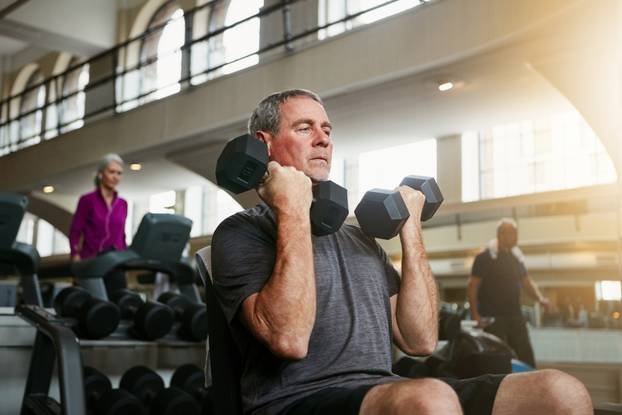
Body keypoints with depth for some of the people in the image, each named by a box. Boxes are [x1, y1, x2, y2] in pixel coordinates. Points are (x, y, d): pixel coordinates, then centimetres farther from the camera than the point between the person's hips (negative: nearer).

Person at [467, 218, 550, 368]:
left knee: (527, 357, 6)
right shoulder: (485, 257, -8)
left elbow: (527, 281, 19)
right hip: (492, 318, -6)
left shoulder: (516, 256, 13)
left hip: (515, 316, 7)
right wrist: (475, 315, -16)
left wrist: (540, 298, 0)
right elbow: (471, 286, -9)